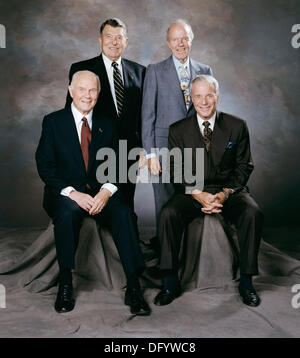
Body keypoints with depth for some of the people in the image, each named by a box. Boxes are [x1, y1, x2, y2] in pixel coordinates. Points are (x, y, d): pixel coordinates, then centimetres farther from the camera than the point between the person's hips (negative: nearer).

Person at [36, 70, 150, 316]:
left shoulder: (107, 125, 13)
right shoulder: (53, 121, 5)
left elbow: (118, 165, 7)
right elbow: (45, 166, -3)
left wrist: (107, 191, -14)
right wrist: (73, 193, -18)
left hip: (101, 192, 2)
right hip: (66, 193, -2)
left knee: (124, 213, -28)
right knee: (68, 212, -35)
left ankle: (133, 288, -22)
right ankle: (65, 285, -18)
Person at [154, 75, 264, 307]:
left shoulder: (237, 126, 4)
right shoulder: (178, 130, 4)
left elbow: (244, 166, 3)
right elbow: (176, 171, 0)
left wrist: (225, 193, -14)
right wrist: (198, 194, -17)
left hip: (230, 191, 0)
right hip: (192, 192, 0)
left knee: (253, 214, -29)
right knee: (168, 214, -28)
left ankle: (246, 282, -13)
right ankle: (171, 283, -16)